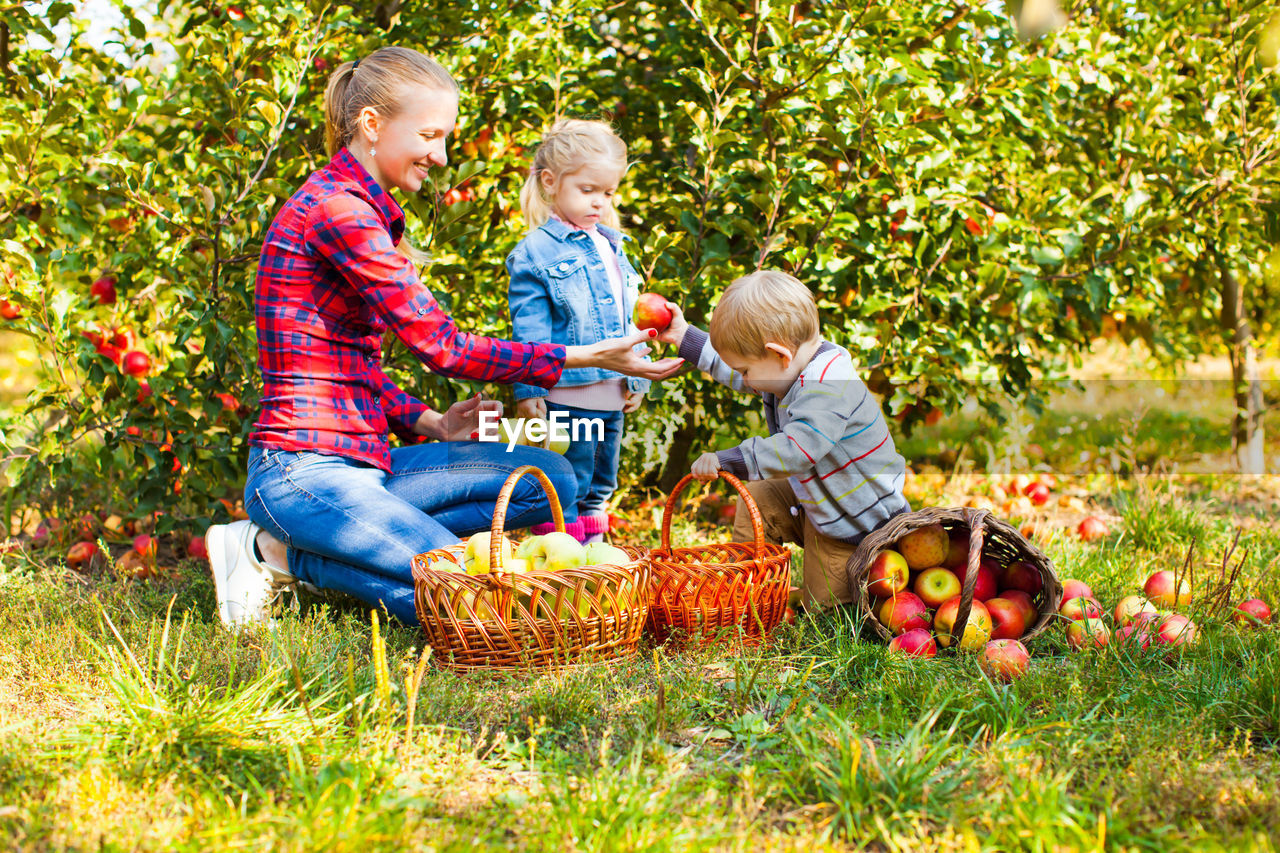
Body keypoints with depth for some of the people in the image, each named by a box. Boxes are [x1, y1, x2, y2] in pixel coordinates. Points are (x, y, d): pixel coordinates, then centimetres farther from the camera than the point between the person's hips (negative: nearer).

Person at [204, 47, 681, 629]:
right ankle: (278, 552, -4)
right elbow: (440, 345, -15)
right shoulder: (336, 208, -14)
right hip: (308, 469, -10)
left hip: (362, 462, 10)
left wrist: (429, 424, 4)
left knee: (549, 479, 2)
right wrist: (584, 357, -11)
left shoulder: (365, 211, 18)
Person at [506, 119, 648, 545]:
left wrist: (637, 378, 18)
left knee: (598, 490, 17)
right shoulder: (536, 251, -8)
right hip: (565, 400, -8)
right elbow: (529, 330, -11)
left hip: (613, 398, 8)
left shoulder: (612, 247, 14)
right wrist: (528, 389, -15)